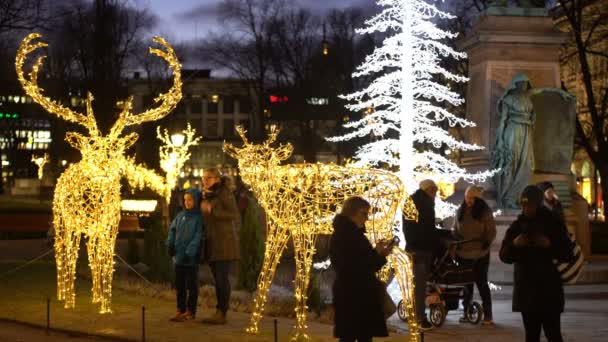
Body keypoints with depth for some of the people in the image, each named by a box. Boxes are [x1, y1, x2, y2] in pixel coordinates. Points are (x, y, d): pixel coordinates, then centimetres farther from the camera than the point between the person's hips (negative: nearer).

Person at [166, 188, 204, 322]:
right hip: (178, 256, 6)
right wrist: (170, 243, -1)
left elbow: (198, 236, -15)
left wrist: (190, 251, -22)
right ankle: (180, 310, 18)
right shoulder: (180, 215, 10)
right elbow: (172, 230, 14)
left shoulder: (199, 217, -8)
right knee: (179, 285, 10)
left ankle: (190, 311, 11)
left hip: (191, 258, -6)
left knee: (191, 285, 4)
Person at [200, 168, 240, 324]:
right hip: (211, 244, 7)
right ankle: (218, 313, 12)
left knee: (222, 278, -8)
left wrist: (213, 211, -24)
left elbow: (235, 215, -18)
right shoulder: (206, 196, 13)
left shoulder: (225, 194, -9)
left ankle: (222, 314, -6)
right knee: (217, 279, 9)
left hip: (224, 242, -7)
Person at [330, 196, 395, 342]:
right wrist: (377, 253, -15)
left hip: (363, 295, 9)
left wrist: (379, 253, 3)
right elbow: (352, 267, -19)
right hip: (350, 296, -9)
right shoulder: (341, 236, -10)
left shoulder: (355, 234, 18)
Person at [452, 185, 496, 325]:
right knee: (466, 284, 10)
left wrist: (485, 243, -18)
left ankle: (487, 315, 4)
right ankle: (466, 312, 17)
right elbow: (456, 230, 13)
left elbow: (491, 231, -5)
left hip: (480, 254, -4)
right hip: (464, 253, 4)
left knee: (481, 283, -1)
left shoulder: (485, 212, -5)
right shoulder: (460, 211, 7)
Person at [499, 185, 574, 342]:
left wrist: (549, 245, -20)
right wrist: (514, 244, -15)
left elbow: (567, 254, -3)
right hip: (526, 288, 3)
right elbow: (504, 256, 5)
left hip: (549, 288, -3)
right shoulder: (516, 226, 6)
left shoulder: (553, 224, -1)